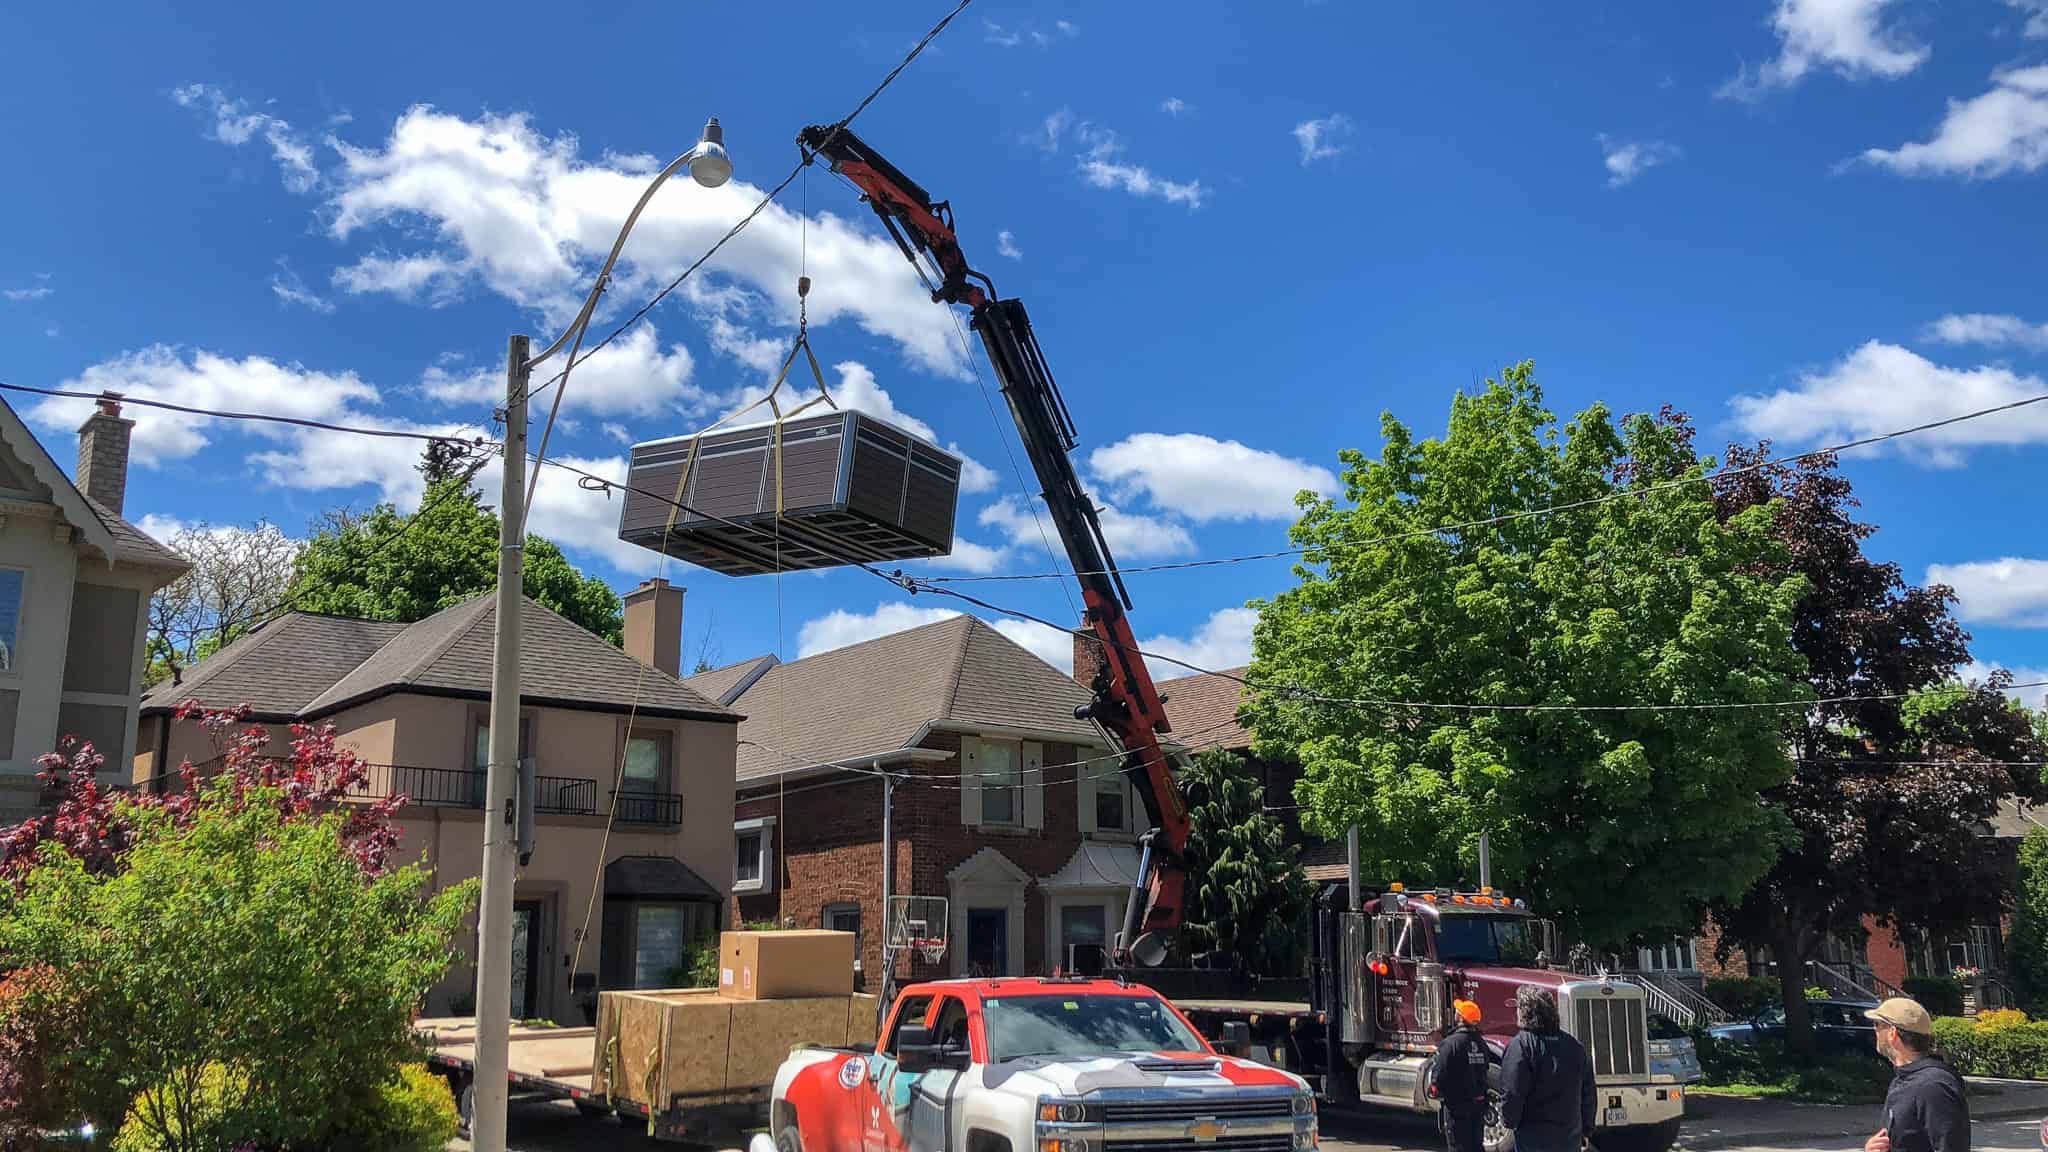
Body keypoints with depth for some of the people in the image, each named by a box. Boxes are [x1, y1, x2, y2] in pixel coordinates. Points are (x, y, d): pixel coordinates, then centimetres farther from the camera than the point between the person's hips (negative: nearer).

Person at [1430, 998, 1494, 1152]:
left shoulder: (1451, 1043, -20)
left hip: (1456, 1104, -7)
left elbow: (1440, 1074, -21)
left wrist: (1435, 1090, -3)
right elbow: (1485, 1067, 13)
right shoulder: (1481, 1042, 4)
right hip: (1478, 1103, 7)